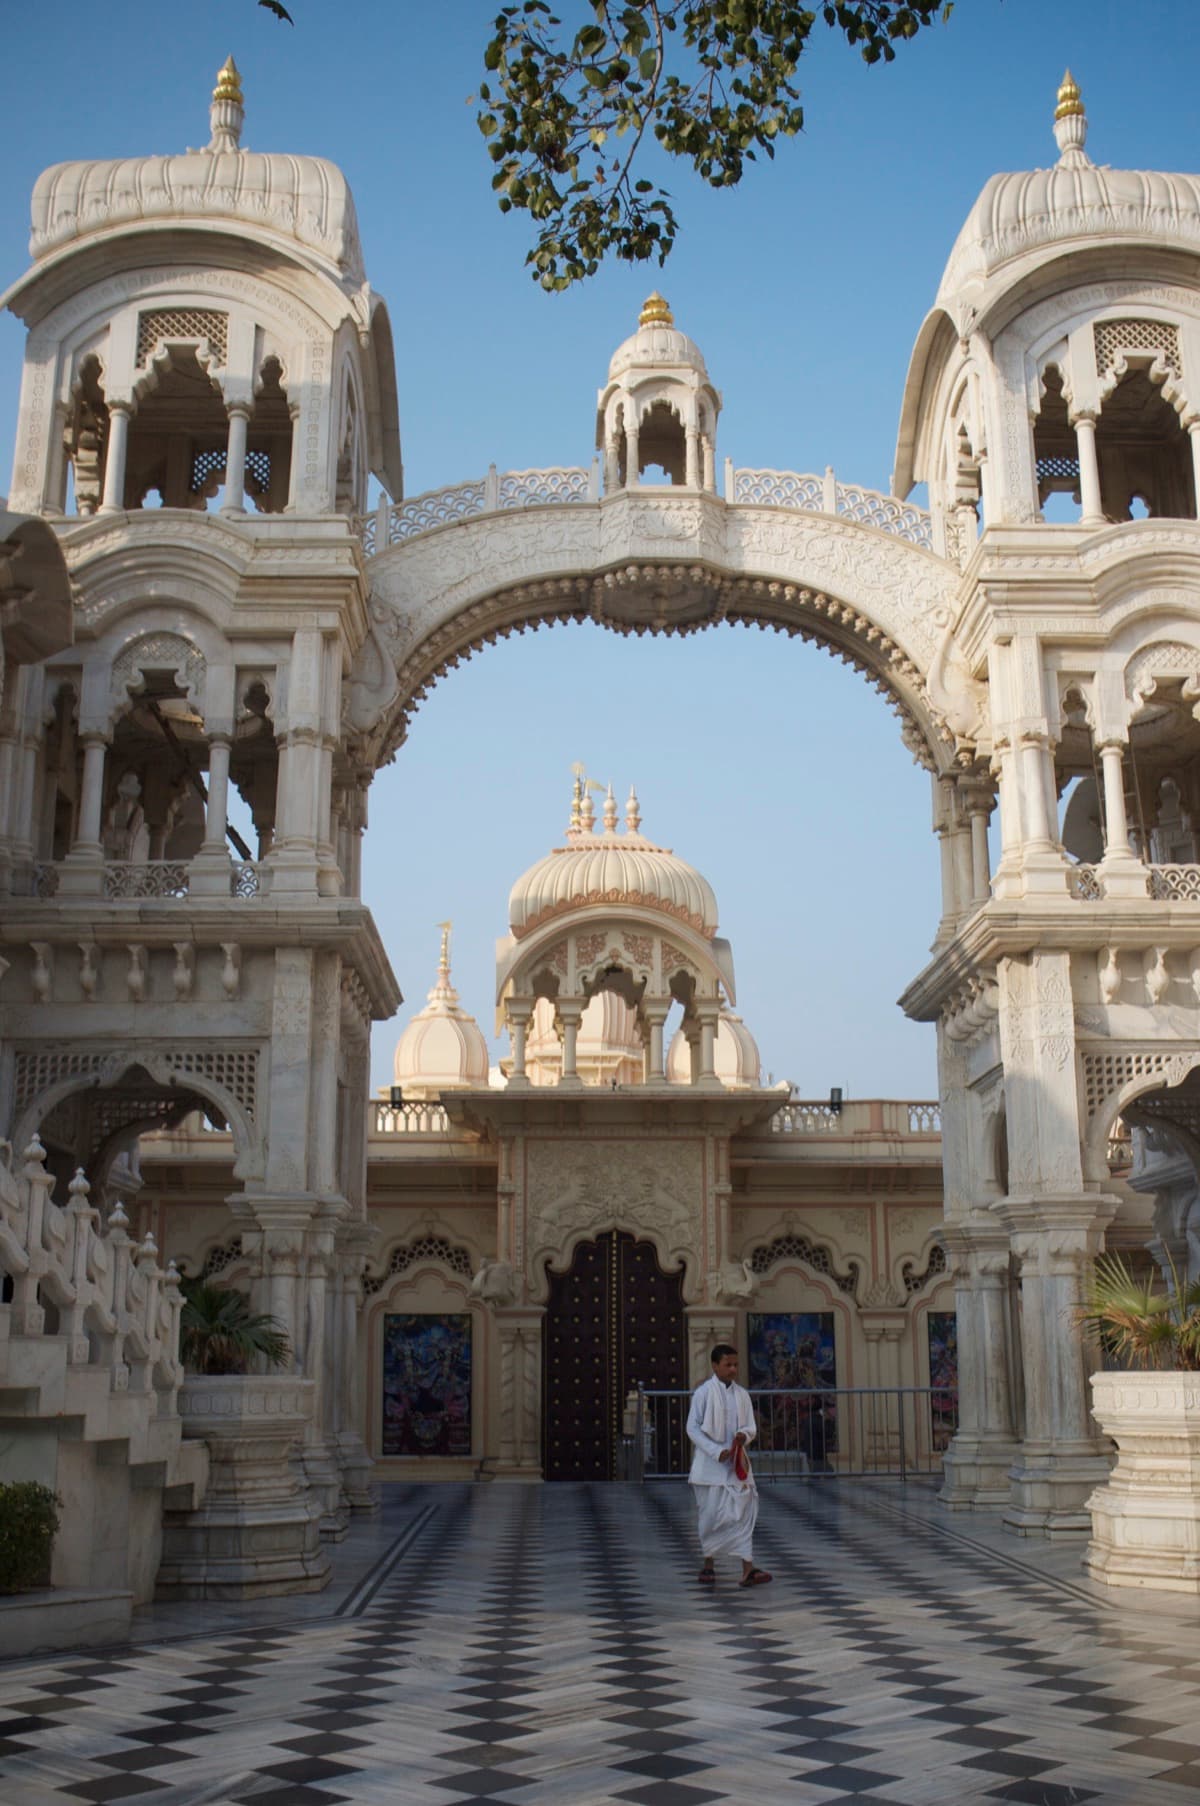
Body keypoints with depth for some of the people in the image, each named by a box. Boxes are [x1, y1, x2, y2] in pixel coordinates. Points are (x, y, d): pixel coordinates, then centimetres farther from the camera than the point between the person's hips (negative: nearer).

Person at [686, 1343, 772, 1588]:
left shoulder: (742, 1394, 6)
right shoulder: (704, 1393, -7)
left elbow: (751, 1426, 11)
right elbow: (693, 1428, -9)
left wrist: (744, 1434, -13)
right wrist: (716, 1452, -18)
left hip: (736, 1462, 4)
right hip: (710, 1464, -4)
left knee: (744, 1512, -6)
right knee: (712, 1515, 4)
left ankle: (747, 1568, -9)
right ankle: (708, 1565, 22)